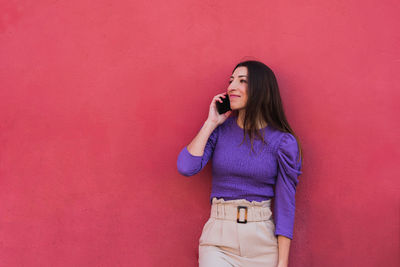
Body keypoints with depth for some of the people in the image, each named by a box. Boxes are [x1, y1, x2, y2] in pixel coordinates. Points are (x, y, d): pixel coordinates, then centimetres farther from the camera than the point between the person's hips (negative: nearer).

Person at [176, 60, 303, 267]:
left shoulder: (283, 142, -4)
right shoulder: (220, 130, 3)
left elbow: (285, 203, -4)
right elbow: (186, 168, -10)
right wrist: (211, 123, -7)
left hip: (263, 240, -1)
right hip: (218, 237, 1)